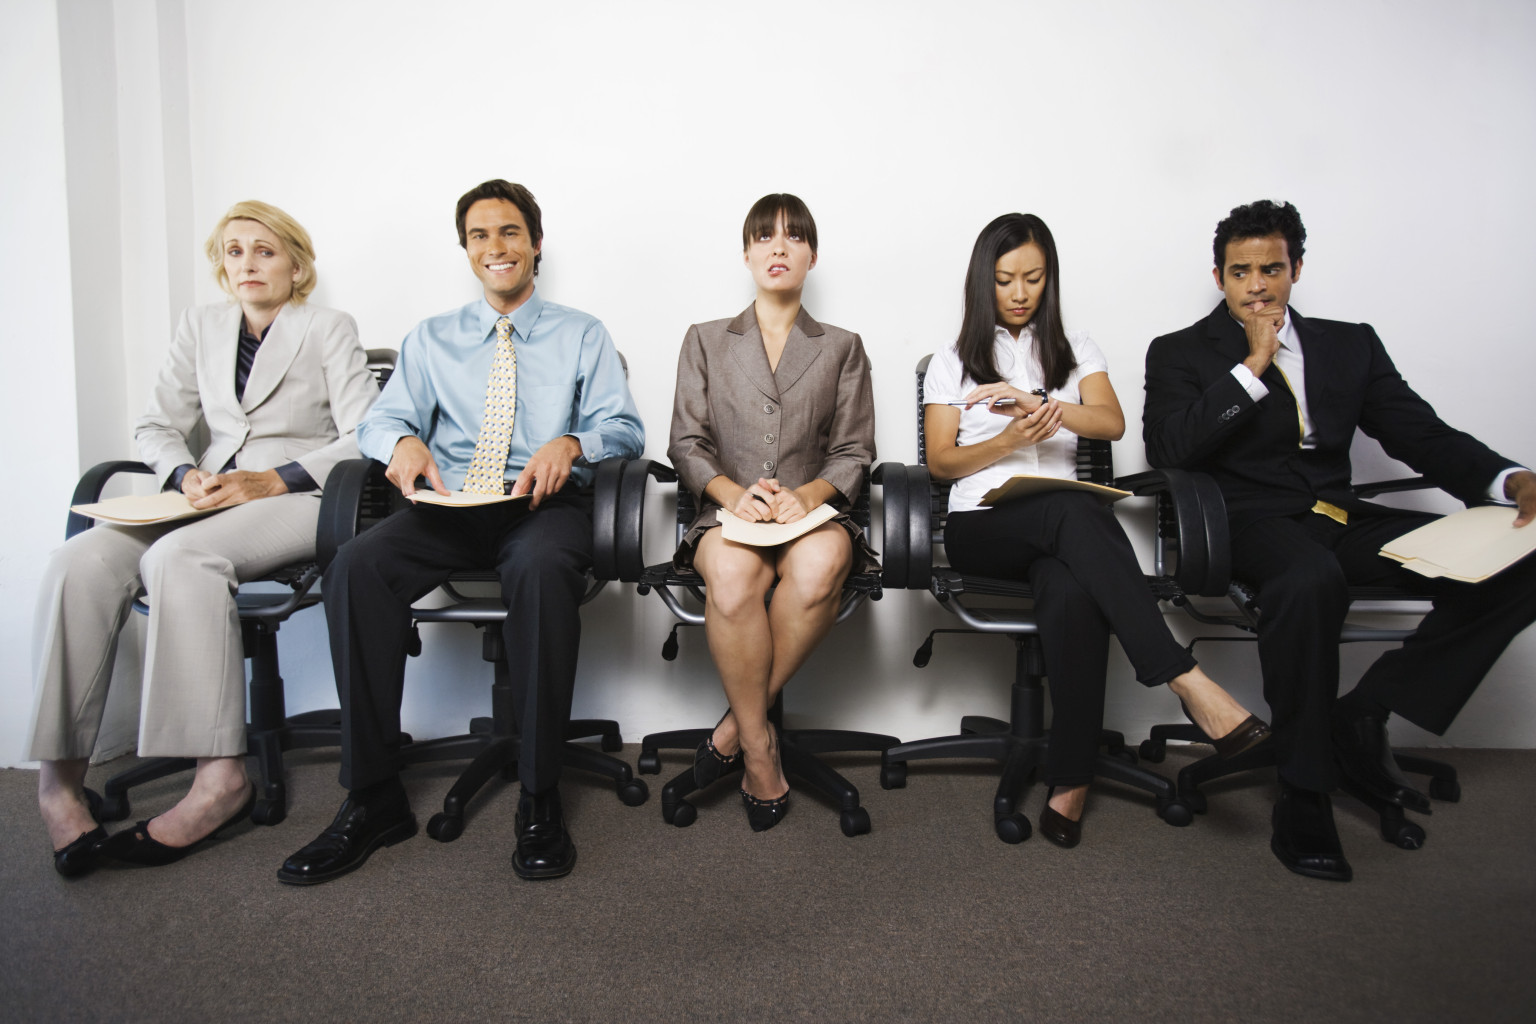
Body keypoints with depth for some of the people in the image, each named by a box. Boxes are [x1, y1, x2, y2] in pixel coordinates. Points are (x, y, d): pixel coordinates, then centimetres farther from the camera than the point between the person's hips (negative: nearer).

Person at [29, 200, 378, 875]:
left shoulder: (329, 330, 5)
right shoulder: (201, 327, 20)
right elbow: (156, 427, 20)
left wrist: (272, 480, -16)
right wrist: (187, 475, -3)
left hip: (296, 499, -5)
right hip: (211, 498, 5)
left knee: (179, 557, -35)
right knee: (81, 562, -24)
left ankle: (221, 779, -32)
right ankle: (59, 778, -20)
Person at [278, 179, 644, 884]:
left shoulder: (581, 335, 17)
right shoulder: (430, 339, 24)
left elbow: (624, 426, 6)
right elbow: (380, 421, 14)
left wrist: (570, 443, -17)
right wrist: (404, 442, -12)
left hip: (543, 503, -2)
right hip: (447, 505, 3)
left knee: (544, 567, -39)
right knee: (357, 564, -29)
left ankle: (539, 800, -28)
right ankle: (373, 800, -20)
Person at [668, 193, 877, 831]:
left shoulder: (842, 349, 19)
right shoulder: (705, 342, 19)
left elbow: (853, 454, 9)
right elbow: (685, 445, 9)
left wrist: (810, 494, -14)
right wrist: (731, 491, -13)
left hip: (814, 511, 0)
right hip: (728, 512, 0)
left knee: (820, 565, -37)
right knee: (732, 574, -37)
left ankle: (738, 724, -20)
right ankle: (760, 751, -21)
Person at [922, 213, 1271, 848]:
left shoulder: (1075, 352, 20)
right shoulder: (952, 363, 17)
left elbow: (1112, 423, 1)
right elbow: (940, 462, 7)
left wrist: (1040, 404, -17)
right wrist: (1010, 441, -11)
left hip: (1062, 528, 2)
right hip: (981, 525, -1)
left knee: (1073, 594, -37)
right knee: (1072, 510, -37)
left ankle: (1071, 776, -31)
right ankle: (1188, 682, -43)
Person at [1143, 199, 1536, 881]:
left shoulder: (1351, 345, 19)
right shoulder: (1182, 354, 8)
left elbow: (1421, 434, 11)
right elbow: (1166, 451, -9)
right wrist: (1252, 365, -10)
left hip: (1337, 517, 5)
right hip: (1248, 519, -5)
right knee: (1310, 579, -38)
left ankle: (1363, 717, -9)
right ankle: (1304, 793, -23)